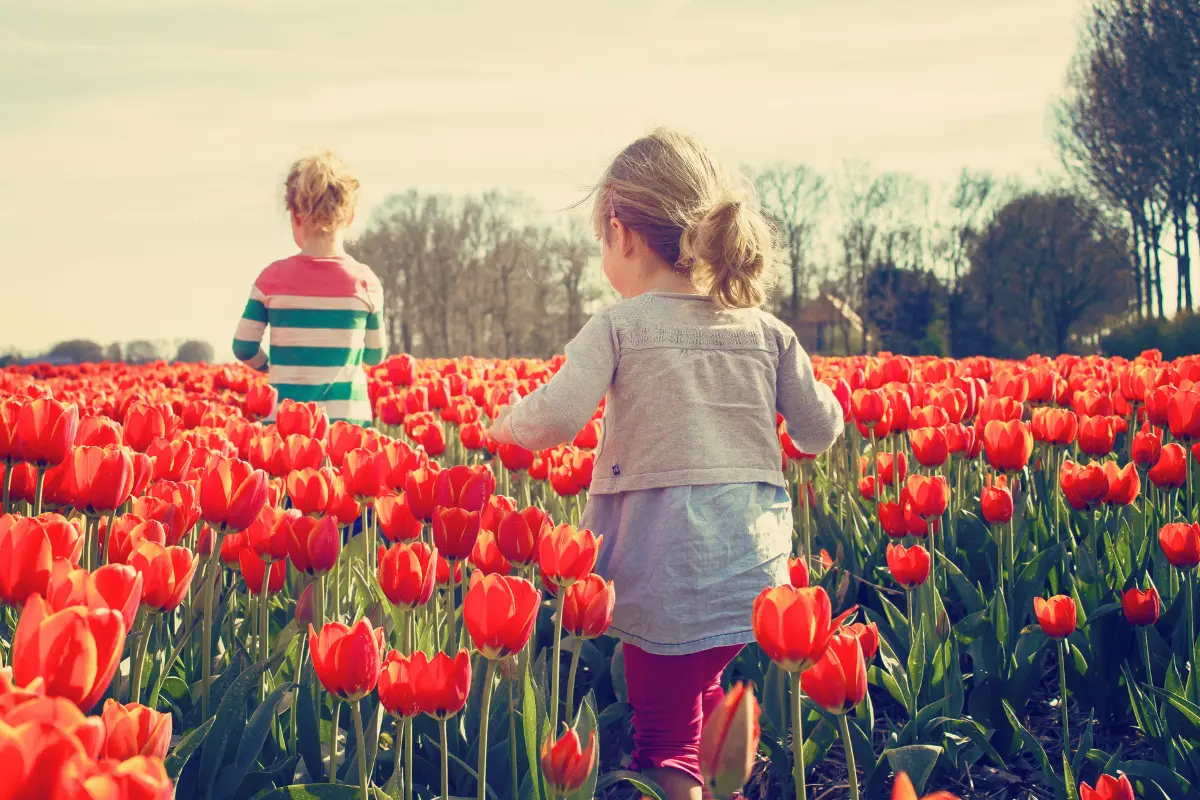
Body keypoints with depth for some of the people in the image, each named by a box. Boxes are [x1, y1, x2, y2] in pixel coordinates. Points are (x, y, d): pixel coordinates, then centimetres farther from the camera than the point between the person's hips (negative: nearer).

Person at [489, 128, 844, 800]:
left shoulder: (619, 327, -7)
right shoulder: (766, 331, 6)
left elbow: (556, 421, -17)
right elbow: (820, 432, 11)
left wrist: (505, 423, 5)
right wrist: (804, 381, 32)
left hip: (669, 574, -5)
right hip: (759, 572, 5)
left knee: (667, 742, 7)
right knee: (707, 694, 26)